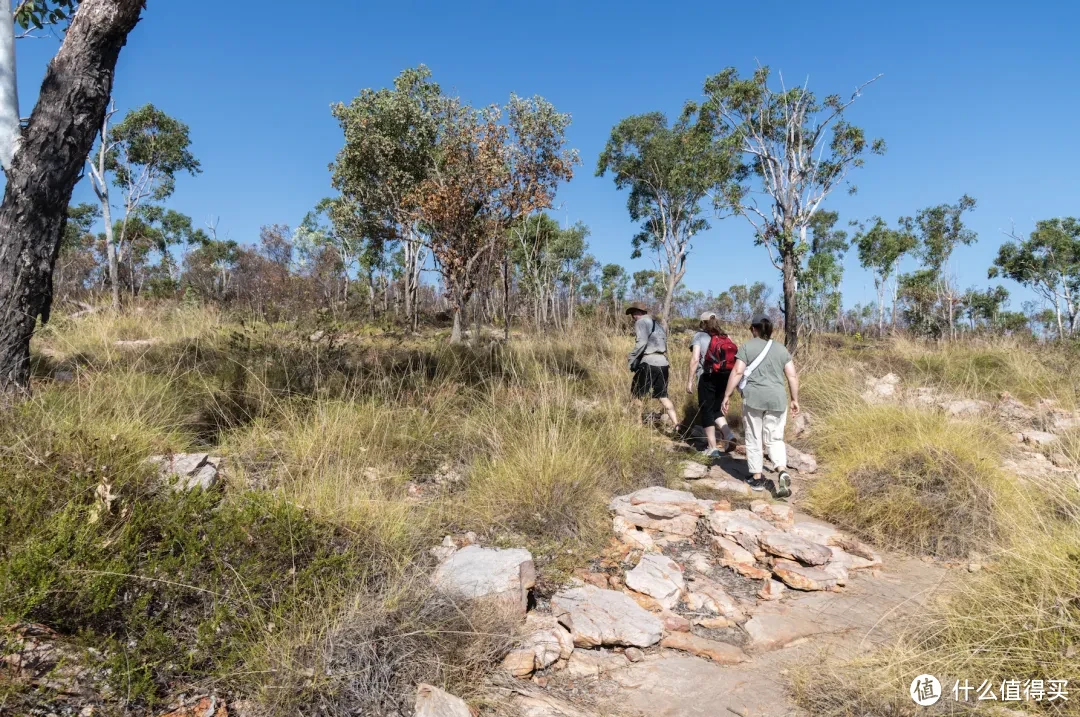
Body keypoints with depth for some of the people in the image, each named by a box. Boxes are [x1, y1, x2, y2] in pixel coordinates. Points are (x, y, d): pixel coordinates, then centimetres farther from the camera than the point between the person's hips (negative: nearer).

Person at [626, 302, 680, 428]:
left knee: (637, 395, 3)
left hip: (649, 362, -8)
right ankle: (676, 425, 5)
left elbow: (642, 342, -17)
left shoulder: (641, 322, -2)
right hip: (663, 363, 8)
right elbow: (663, 345, 20)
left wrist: (631, 358, -11)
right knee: (663, 396, 12)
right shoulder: (657, 324, 24)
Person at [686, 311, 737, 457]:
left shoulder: (699, 336, 2)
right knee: (715, 409, 19)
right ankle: (729, 434, -4)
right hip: (725, 377, 5)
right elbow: (733, 360, 5)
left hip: (708, 377, -4)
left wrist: (689, 381, -5)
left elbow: (695, 359, -9)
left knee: (706, 411, 6)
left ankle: (712, 448, 5)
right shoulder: (726, 337, 14)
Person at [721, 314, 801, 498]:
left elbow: (737, 372, -7)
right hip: (777, 399, 3)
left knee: (754, 439, 9)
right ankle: (782, 472, -12)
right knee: (775, 439, 10)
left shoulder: (747, 347, 0)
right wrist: (795, 400, 14)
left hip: (754, 398, -3)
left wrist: (727, 396, -4)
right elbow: (793, 376, 8)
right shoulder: (782, 349, 11)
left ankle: (756, 478, 13)